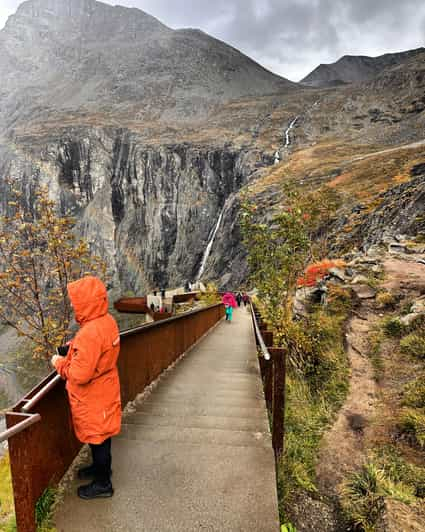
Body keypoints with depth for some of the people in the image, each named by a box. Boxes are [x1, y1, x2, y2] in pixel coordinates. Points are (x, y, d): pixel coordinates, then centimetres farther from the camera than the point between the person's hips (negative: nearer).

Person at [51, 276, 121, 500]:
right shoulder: (108, 321, -5)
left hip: (93, 398, -8)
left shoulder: (90, 333, -33)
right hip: (104, 390, 8)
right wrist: (75, 348, 2)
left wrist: (60, 363, -13)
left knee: (97, 438, 11)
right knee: (102, 435, 26)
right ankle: (101, 467, 48)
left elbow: (80, 374, -30)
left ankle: (102, 484, 31)